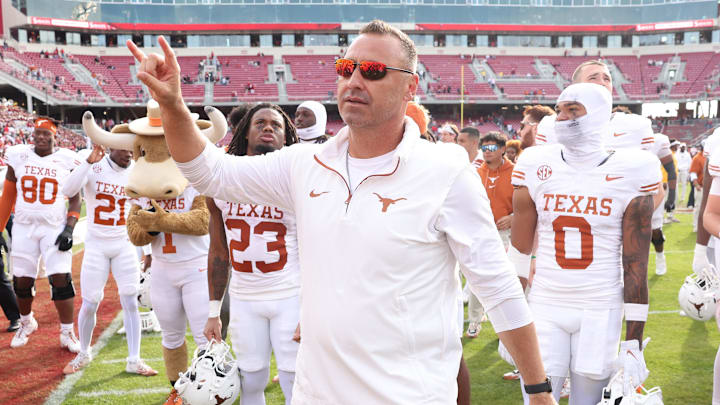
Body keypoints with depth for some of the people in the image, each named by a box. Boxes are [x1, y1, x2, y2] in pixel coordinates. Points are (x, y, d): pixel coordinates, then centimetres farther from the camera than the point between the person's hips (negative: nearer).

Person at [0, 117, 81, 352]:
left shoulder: (66, 160, -2)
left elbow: (75, 199, 2)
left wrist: (69, 229, -9)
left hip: (55, 228, -2)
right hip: (24, 228, 2)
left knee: (61, 279, -8)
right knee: (22, 280, 8)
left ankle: (67, 334, 3)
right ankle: (26, 323, 35)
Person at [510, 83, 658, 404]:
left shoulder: (629, 173, -5)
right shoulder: (537, 167, -1)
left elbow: (635, 265, -3)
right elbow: (519, 251, 4)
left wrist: (633, 343, -4)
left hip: (601, 311, -1)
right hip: (545, 308, 1)